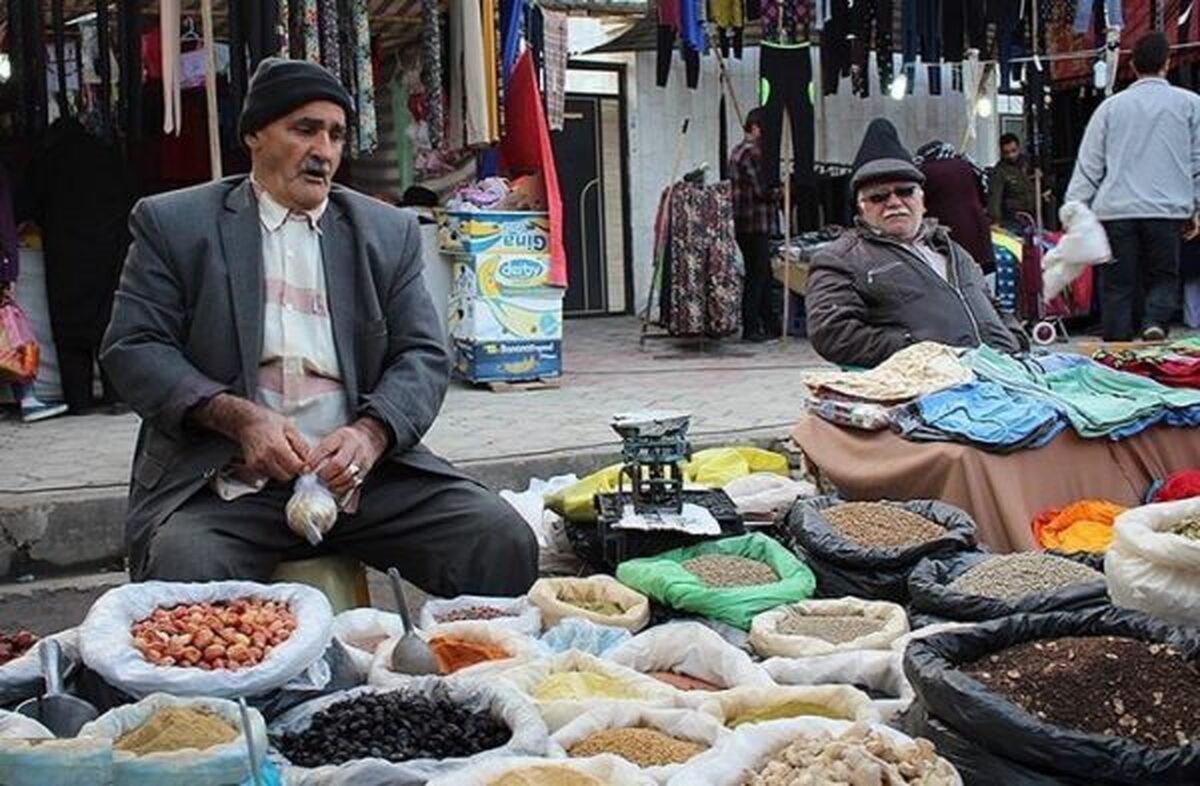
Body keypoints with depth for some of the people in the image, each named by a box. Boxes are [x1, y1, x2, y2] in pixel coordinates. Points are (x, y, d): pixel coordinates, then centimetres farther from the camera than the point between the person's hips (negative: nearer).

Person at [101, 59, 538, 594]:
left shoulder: (389, 232, 16)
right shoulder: (173, 223, 9)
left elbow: (423, 356, 9)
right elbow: (132, 348, 2)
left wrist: (370, 433, -12)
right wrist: (239, 418, -14)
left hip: (364, 472, 2)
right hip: (225, 480, -2)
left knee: (504, 541, -18)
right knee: (183, 566, -33)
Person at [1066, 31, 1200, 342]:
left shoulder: (1111, 106, 9)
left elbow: (1088, 166, 8)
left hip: (1116, 211, 1)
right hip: (1166, 211, 0)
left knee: (1118, 285, 5)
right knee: (1164, 277, 12)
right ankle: (1155, 321, -15)